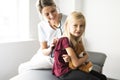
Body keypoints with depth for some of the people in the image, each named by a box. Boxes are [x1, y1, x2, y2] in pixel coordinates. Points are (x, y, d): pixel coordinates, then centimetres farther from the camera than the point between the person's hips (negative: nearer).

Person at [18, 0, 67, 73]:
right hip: (47, 55, 5)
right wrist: (50, 49, -29)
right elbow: (43, 51, -6)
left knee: (22, 68, -1)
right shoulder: (42, 26, -9)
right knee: (22, 67, 19)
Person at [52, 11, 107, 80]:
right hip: (65, 72, -8)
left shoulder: (77, 39, 1)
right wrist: (86, 56, -3)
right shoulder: (65, 40, -23)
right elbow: (76, 63, -22)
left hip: (73, 68, 8)